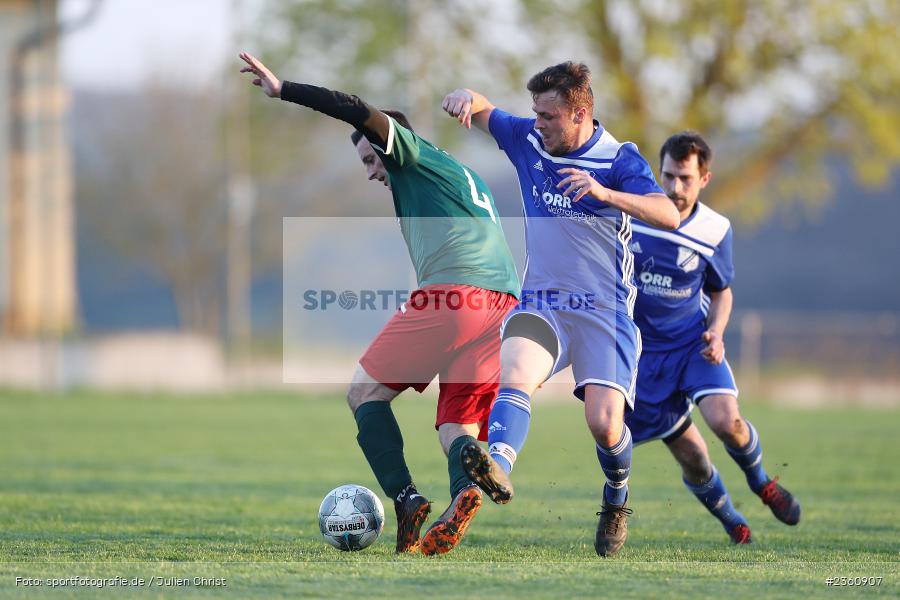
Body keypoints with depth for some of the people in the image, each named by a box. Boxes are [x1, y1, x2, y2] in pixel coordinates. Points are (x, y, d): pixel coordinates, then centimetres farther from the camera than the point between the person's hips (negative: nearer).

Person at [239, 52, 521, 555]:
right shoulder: (467, 179, 34)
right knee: (458, 428, 5)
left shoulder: (420, 158, 11)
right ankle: (464, 493, -29)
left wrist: (283, 89, 1)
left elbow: (361, 113, -4)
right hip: (504, 304, 7)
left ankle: (406, 497, -11)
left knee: (365, 392, 8)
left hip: (448, 294, -7)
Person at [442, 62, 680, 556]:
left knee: (604, 423, -15)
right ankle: (498, 466, -56)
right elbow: (482, 112, 20)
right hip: (541, 302, 3)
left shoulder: (619, 159, -6)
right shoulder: (528, 141, 6)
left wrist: (603, 192, -33)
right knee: (514, 373, -29)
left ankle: (616, 502, 17)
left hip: (605, 309, -3)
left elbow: (669, 216, -19)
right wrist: (465, 99, -6)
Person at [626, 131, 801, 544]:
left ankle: (760, 480, 9)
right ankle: (730, 521, 28)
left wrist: (716, 334, -9)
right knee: (690, 457, -1)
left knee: (726, 421, -25)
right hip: (644, 351, 0)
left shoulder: (714, 231, -8)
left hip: (693, 340, 0)